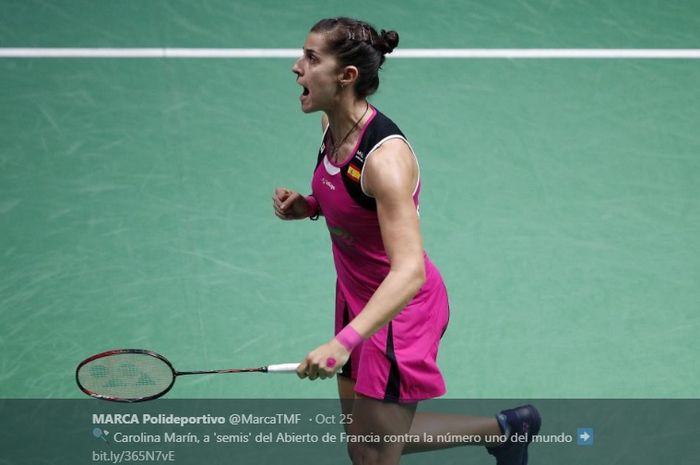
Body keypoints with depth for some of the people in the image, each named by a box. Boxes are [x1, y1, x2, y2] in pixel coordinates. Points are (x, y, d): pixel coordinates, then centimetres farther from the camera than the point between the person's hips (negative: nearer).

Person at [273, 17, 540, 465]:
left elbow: (409, 271, -39)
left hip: (399, 309, -9)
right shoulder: (332, 126, -4)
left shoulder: (385, 157, -30)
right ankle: (505, 428, 34)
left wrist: (344, 341, -50)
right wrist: (308, 205, -4)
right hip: (357, 296, 9)